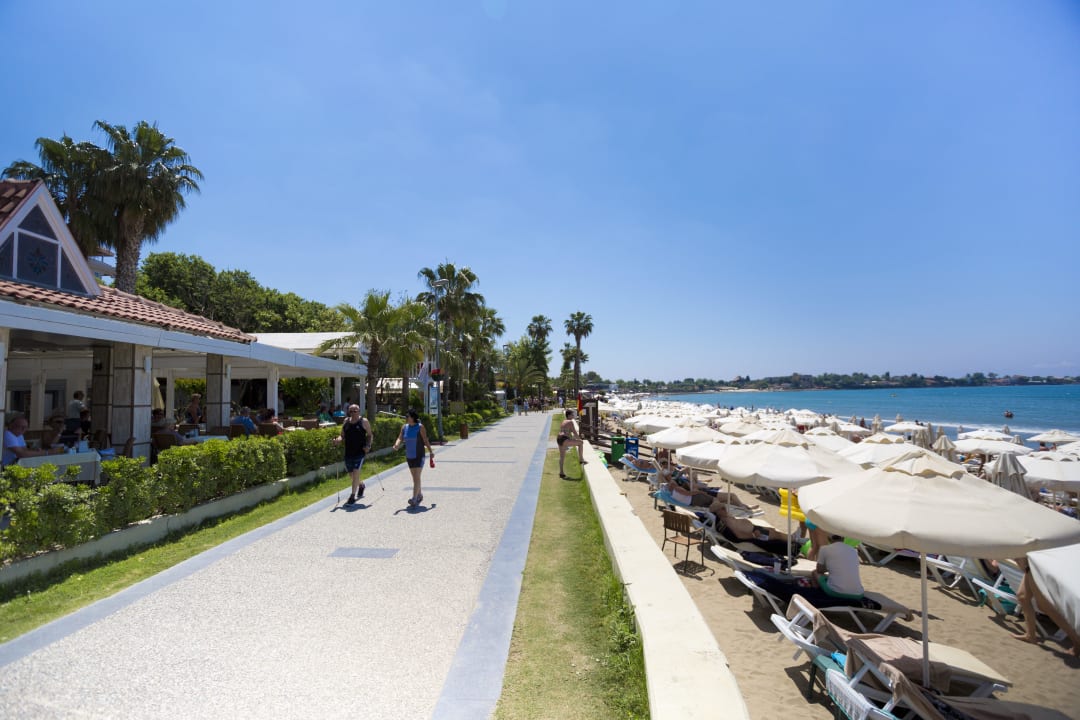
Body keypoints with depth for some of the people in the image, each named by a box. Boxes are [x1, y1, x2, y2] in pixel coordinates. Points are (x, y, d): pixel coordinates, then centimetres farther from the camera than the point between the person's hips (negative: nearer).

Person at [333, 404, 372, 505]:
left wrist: (368, 445, -14)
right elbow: (342, 436, 12)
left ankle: (352, 496, -1)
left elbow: (370, 435, 2)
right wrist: (338, 440, -9)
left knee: (356, 473, -10)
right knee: (351, 475, 15)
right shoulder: (346, 421, 8)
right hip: (348, 452, 5)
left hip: (360, 452, -5)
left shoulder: (364, 421, -3)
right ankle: (361, 486, 44)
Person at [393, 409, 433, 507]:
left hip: (419, 456, -6)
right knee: (415, 477, 16)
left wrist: (431, 452, -5)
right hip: (409, 456, 6)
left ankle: (414, 499, -16)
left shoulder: (420, 427, -11)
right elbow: (400, 438, 0)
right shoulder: (404, 427, 4)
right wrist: (397, 445, -21)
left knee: (416, 477, -12)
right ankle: (419, 495, 32)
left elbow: (425, 440, -8)